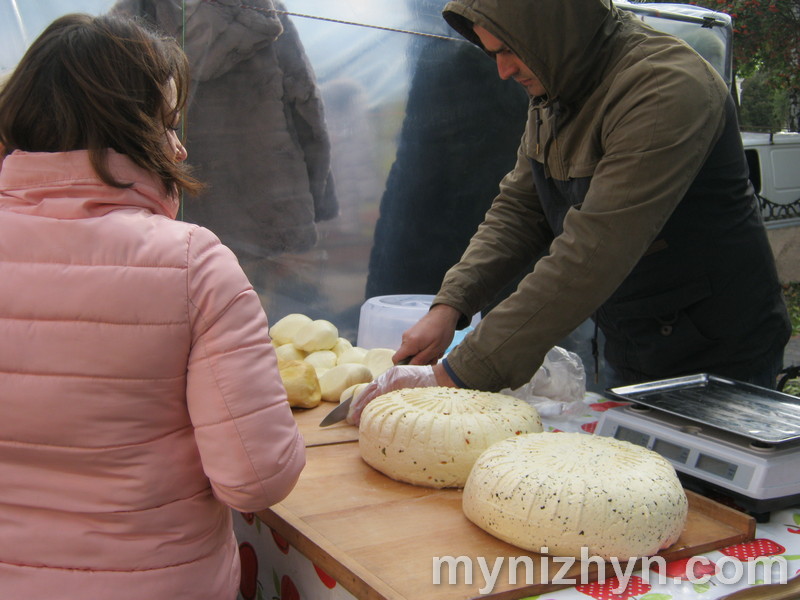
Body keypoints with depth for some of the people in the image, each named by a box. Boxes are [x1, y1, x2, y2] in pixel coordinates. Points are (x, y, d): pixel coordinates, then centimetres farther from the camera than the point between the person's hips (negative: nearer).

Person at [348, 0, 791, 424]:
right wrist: (448, 305, -13)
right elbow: (517, 210, 3)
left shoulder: (668, 90, -29)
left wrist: (454, 375, -34)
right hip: (628, 355, 7)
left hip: (716, 360, -7)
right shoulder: (554, 90, 0)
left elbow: (589, 259, -35)